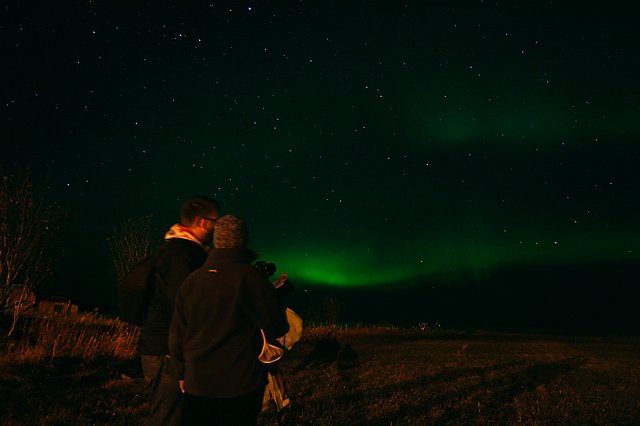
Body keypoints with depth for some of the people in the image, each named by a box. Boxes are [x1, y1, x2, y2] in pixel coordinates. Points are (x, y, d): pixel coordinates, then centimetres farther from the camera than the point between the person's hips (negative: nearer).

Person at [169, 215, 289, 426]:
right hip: (241, 386, -4)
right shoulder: (251, 277, -14)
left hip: (196, 387, 4)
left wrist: (183, 374, 21)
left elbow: (176, 336, 8)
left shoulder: (191, 281, 2)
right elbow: (277, 327, -9)